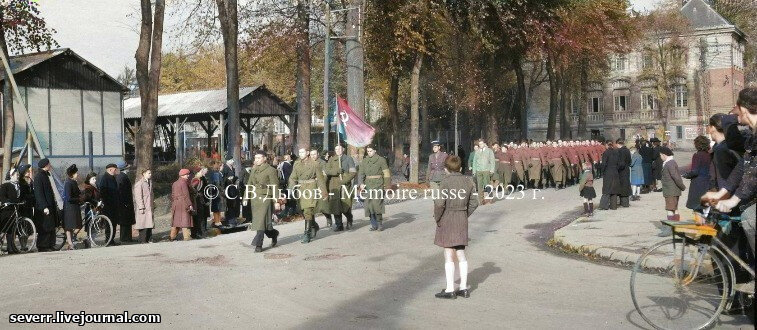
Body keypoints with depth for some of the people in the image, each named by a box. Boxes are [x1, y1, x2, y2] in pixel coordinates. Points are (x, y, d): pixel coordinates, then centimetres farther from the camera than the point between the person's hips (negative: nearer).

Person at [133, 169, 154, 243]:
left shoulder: (150, 182, 16)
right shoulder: (139, 184, -10)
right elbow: (138, 197, -13)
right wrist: (141, 207, -17)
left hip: (149, 207, 8)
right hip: (143, 207, -8)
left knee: (149, 223, 7)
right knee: (143, 223, -6)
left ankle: (149, 239, 12)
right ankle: (143, 240, -1)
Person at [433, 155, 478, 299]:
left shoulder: (446, 182, -15)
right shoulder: (468, 182, 3)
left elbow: (439, 203, -21)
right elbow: (474, 203, 6)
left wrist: (437, 218, -6)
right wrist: (465, 216, 13)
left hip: (447, 221, -6)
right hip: (462, 221, 6)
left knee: (449, 256, 2)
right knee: (461, 255, 15)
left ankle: (450, 290, 7)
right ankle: (464, 288, 20)